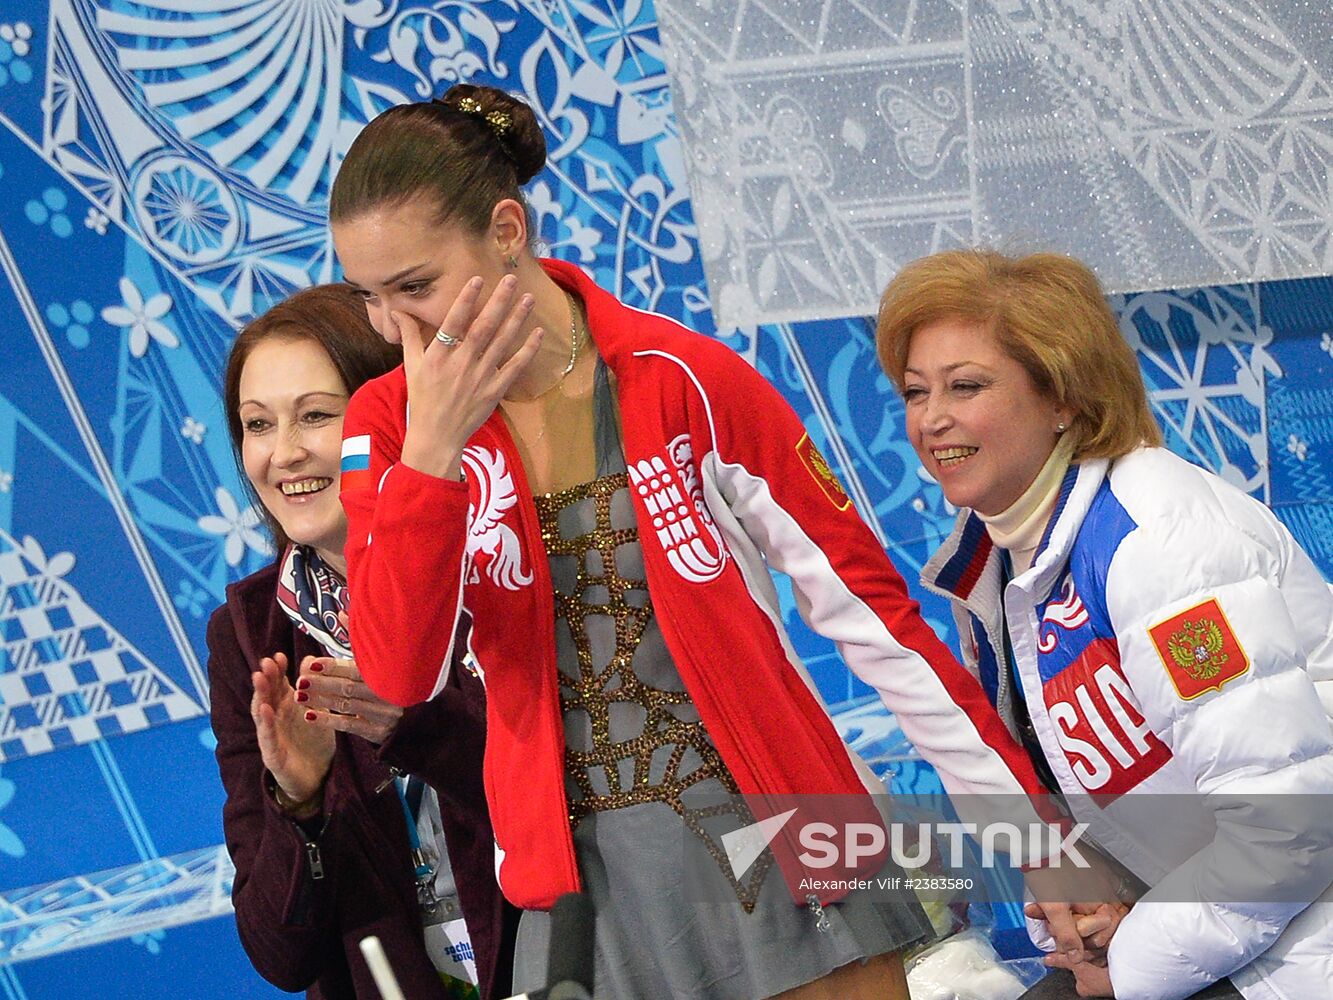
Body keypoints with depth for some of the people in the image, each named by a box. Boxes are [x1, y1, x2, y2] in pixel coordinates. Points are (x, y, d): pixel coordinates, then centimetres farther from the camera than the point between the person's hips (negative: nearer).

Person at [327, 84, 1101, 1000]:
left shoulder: (685, 380, -11)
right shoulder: (389, 424, -3)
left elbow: (863, 600, -6)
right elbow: (402, 675, -15)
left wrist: (1031, 817, -4)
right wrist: (433, 444, -24)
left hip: (776, 840, -2)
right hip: (583, 870, 2)